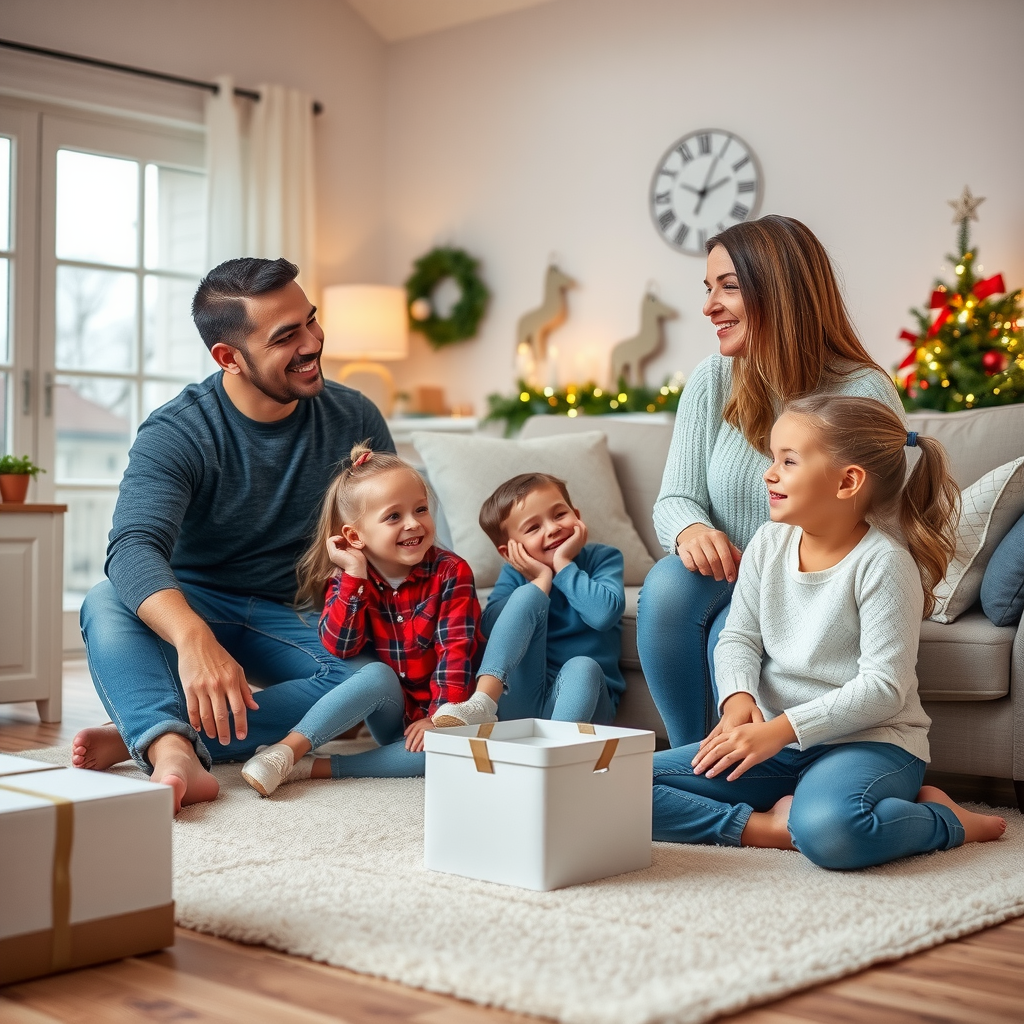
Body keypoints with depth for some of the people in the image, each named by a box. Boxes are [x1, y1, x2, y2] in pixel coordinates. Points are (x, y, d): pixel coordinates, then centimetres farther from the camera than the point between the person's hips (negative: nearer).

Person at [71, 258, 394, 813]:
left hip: (292, 617, 2)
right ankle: (176, 756, -54)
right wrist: (194, 638, -55)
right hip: (192, 606, -2)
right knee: (106, 603, -31)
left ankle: (145, 736, -33)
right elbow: (135, 547, -34)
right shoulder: (175, 433, -17)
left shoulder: (354, 418, -6)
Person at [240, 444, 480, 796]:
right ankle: (288, 748, -36)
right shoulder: (347, 577, -3)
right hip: (391, 712, 1)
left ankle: (317, 767, -31)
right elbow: (340, 647, -17)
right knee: (378, 675, -31)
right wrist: (354, 574, -22)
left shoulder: (451, 572, -10)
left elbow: (456, 649, -15)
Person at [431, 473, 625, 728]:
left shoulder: (603, 558, 3)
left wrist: (563, 565, -11)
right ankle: (481, 704, -34)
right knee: (527, 595, -19)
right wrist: (541, 581, -13)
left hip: (582, 697, -1)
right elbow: (491, 627, -10)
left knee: (582, 667, -35)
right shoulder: (516, 573, 9)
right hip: (521, 698, 1)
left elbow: (604, 613, -19)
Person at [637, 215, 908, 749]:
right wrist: (690, 529, -26)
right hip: (730, 584, 4)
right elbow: (674, 498, -1)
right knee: (667, 582, -28)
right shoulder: (712, 380, -1)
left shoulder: (864, 393, -14)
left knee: (733, 632, -32)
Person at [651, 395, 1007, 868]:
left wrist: (783, 727, -23)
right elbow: (739, 637, 8)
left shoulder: (884, 563, -14)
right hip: (777, 741, 6)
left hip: (869, 740, -5)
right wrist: (739, 697, -14)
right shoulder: (769, 543, 4)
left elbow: (884, 686, -18)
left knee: (827, 831, -41)